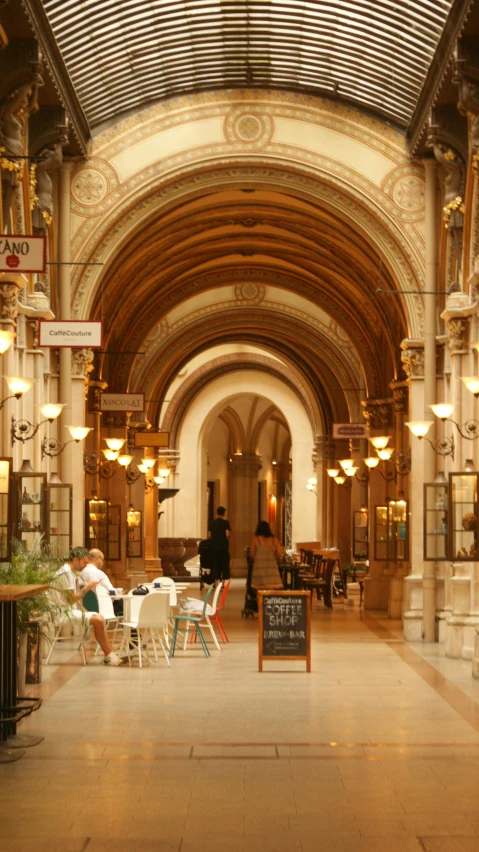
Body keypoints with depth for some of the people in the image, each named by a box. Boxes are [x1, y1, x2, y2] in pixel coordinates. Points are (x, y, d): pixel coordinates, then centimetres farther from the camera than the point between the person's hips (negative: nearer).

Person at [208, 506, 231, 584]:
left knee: (216, 566, 7)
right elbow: (227, 535, -14)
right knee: (225, 565, 5)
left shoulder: (211, 523, 5)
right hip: (223, 547, -3)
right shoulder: (225, 523, -6)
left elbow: (209, 535, 3)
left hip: (214, 547, 3)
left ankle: (216, 584, 6)